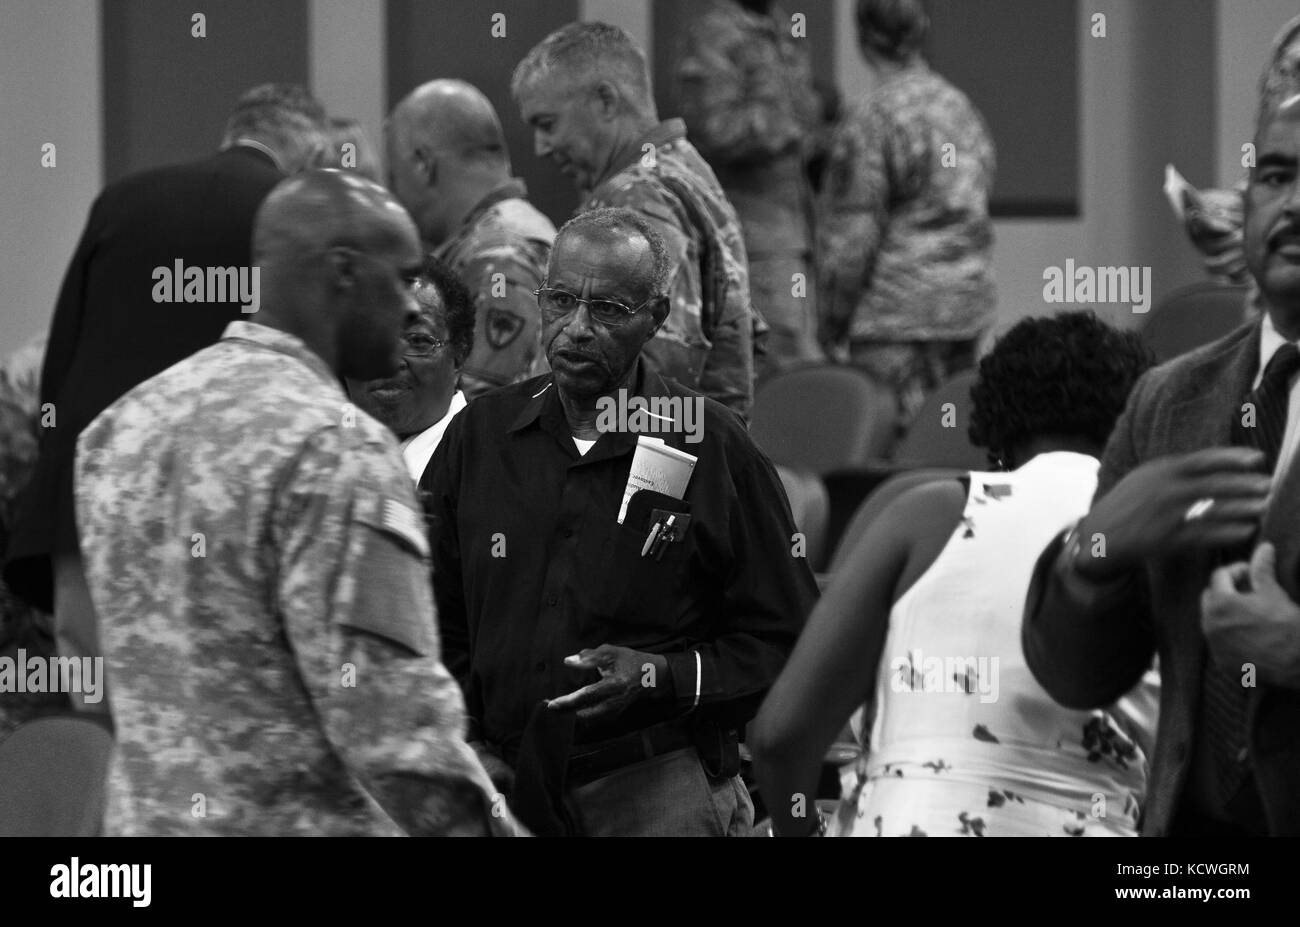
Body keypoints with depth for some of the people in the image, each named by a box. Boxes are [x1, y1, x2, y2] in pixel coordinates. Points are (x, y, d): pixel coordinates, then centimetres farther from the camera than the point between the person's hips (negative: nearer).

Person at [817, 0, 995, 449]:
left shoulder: (872, 118, -12)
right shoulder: (961, 107, 10)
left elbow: (853, 232, -11)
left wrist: (832, 317, -1)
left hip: (898, 312, -7)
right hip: (968, 307, 7)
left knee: (897, 441, -7)